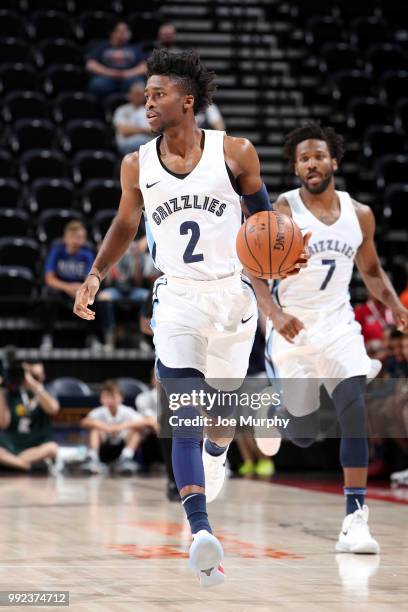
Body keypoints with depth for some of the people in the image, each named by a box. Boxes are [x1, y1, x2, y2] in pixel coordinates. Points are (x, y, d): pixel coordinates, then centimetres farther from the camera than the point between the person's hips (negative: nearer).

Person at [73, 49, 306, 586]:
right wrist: (96, 274, 2)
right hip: (177, 296, 0)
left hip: (233, 293, 0)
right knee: (185, 415, -15)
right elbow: (126, 224, 14)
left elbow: (261, 209, 7)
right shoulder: (137, 166, -1)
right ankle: (201, 533, -25)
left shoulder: (235, 153, -7)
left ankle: (215, 455, 55)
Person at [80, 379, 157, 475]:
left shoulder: (127, 412, -14)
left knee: (139, 428, -22)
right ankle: (92, 457, -37)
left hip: (122, 448, 0)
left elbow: (146, 421, -31)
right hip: (104, 450, 0)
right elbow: (85, 422, -33)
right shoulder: (100, 412, -12)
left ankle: (126, 458, -36)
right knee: (95, 428, -23)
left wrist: (124, 426, -46)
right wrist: (104, 427, -50)